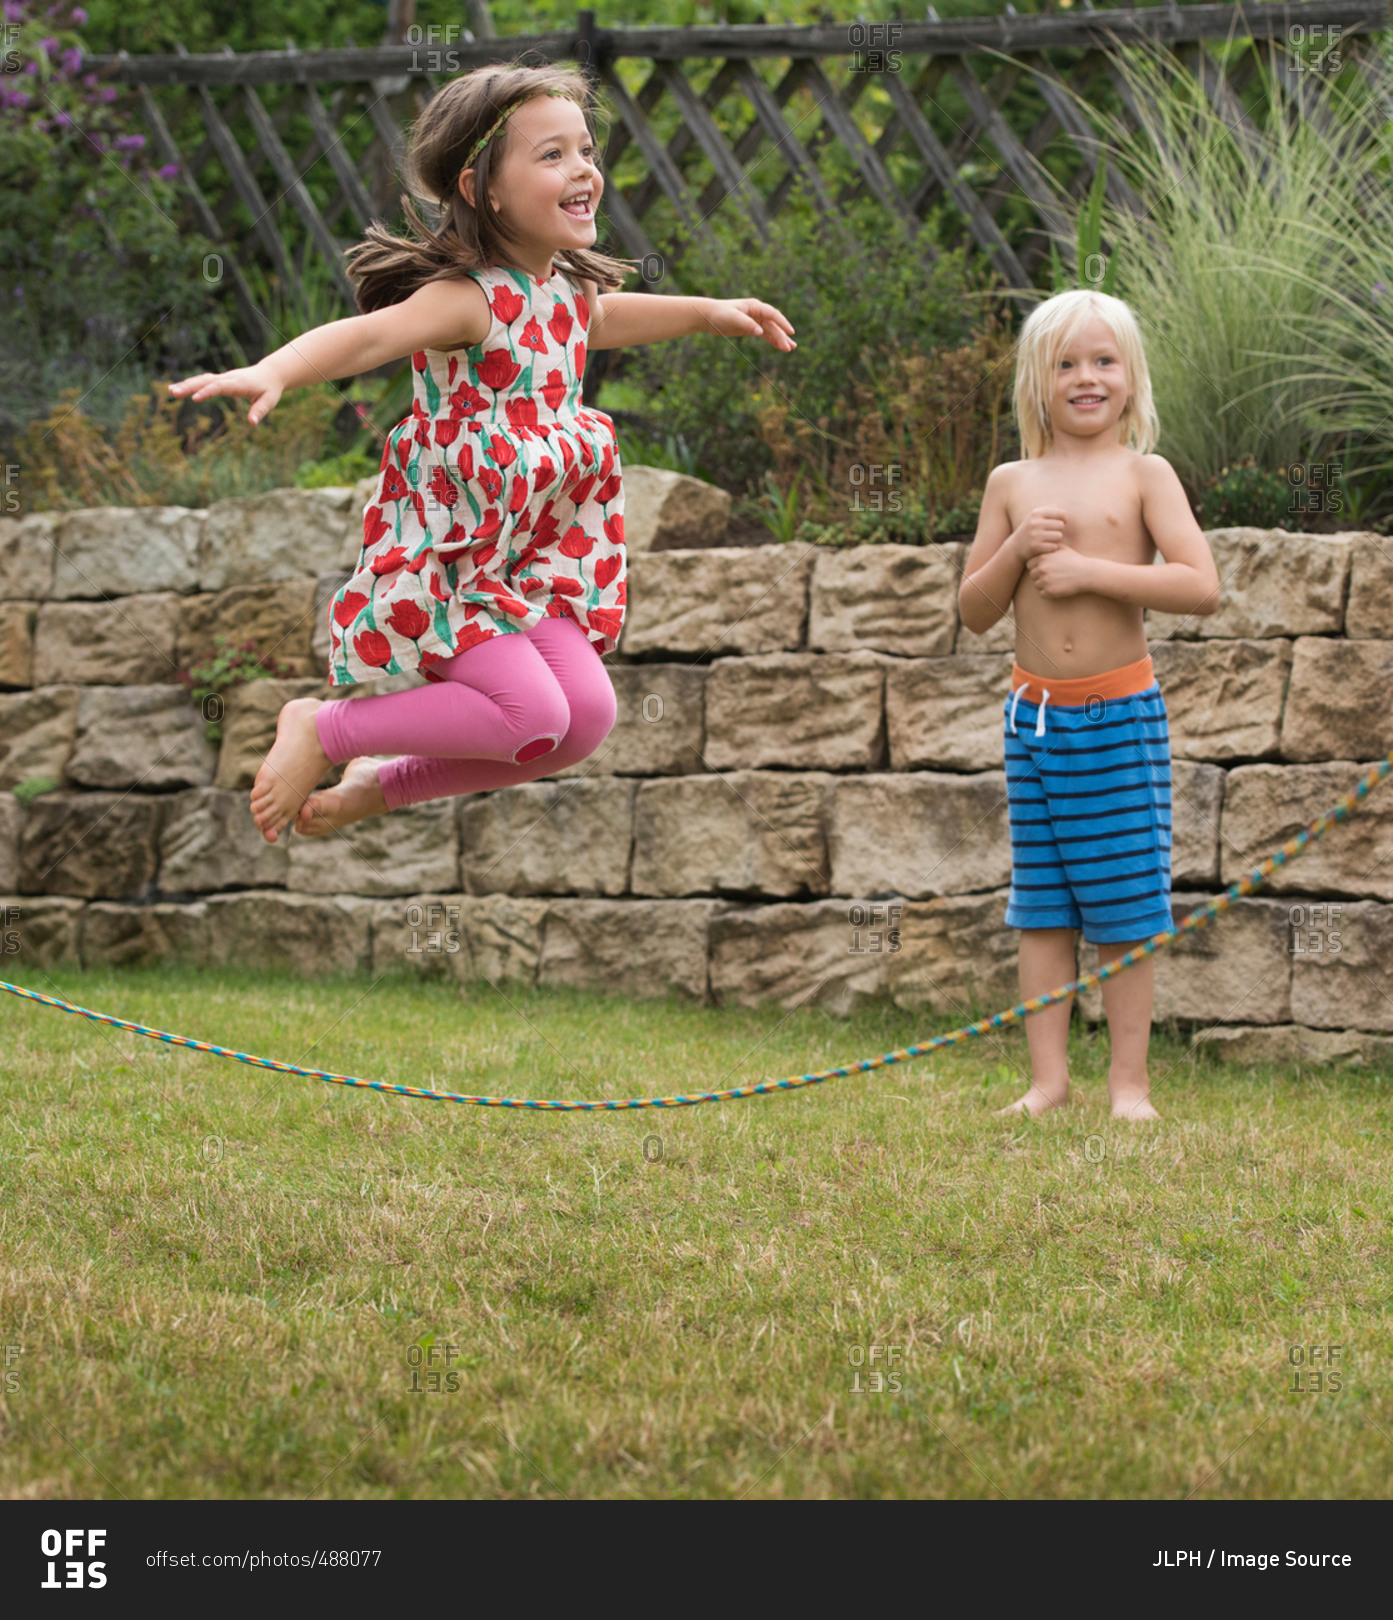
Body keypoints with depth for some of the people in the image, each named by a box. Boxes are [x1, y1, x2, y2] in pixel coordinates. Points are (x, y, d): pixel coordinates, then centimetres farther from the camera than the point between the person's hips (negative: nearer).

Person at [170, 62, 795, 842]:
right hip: (443, 550, -8)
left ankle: (382, 787, 15)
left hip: (529, 554, 8)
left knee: (588, 715, -3)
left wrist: (710, 312, 39)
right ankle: (322, 729, -1)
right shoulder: (468, 299, -23)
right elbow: (366, 335, -41)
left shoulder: (568, 290, 5)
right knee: (531, 714, -21)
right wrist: (273, 372, -60)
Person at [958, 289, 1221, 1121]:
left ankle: (1130, 1081, 9)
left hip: (1122, 714, -3)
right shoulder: (1013, 483, 7)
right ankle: (1049, 1078, 12)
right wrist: (1018, 550, -9)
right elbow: (975, 611, 9)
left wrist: (1089, 569, -17)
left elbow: (1201, 586, -14)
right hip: (1035, 713, 3)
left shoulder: (1143, 475, -2)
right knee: (1041, 906, 6)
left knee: (1124, 910, 1)